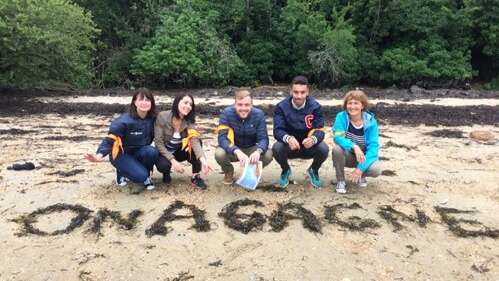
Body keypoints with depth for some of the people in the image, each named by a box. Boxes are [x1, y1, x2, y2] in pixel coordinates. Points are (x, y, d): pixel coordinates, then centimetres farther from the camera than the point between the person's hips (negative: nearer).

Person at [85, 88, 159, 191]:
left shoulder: (152, 119, -10)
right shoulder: (124, 121, -25)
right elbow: (110, 139, -26)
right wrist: (100, 154, -43)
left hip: (138, 152, 5)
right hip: (121, 154, -4)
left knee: (152, 152, -30)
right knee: (141, 176, -26)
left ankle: (146, 176, -1)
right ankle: (122, 171, 8)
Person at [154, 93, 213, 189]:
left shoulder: (189, 120, -14)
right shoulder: (163, 116, -21)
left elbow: (195, 141, -29)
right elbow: (159, 143, -21)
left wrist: (203, 159, -47)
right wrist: (173, 161, -31)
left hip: (180, 151, 3)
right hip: (164, 152, -2)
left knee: (196, 141, -27)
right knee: (163, 165, -37)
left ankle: (195, 177, -15)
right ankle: (166, 172, 3)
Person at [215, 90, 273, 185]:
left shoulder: (259, 114, -17)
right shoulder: (227, 113, -21)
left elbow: (263, 138, -21)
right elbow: (222, 138, -29)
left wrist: (258, 151, -45)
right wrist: (237, 151, -48)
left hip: (251, 150, 1)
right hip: (232, 150, -1)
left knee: (268, 155, -28)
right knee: (219, 154, -33)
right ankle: (228, 172, 5)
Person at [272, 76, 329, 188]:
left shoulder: (315, 107, -13)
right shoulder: (281, 107, -14)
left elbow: (319, 130, -18)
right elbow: (278, 130, -22)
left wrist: (313, 139, -44)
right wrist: (288, 138, -46)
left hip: (308, 146, 1)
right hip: (289, 146, 0)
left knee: (323, 149, -30)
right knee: (277, 148, -32)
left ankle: (313, 171, 7)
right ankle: (285, 171, 4)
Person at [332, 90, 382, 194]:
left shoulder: (371, 122, -16)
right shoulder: (341, 117, -17)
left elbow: (373, 146, -20)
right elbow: (338, 138, -29)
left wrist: (361, 168, -30)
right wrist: (354, 146, -47)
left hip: (363, 157, 0)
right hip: (347, 156, 0)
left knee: (376, 170, -30)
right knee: (337, 149, -33)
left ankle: (361, 175, 9)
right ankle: (341, 180, -8)